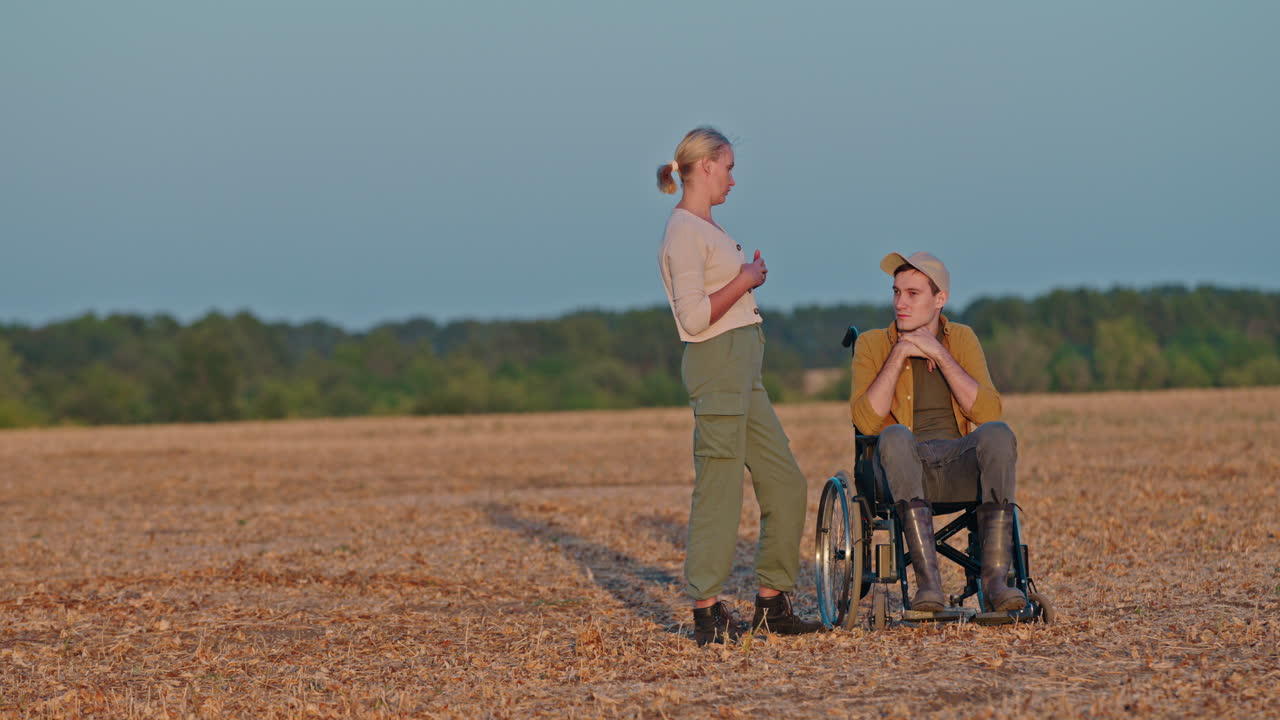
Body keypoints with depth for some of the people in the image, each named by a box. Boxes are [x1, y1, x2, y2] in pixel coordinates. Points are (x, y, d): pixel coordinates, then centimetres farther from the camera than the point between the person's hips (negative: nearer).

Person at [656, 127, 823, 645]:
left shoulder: (707, 228, 18)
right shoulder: (684, 232, -12)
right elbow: (694, 318, -19)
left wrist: (748, 276, 12)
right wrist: (745, 280, -11)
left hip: (742, 368, 10)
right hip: (715, 363, -10)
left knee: (786, 484, 10)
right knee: (719, 488, -7)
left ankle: (772, 604, 17)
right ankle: (707, 612, -1)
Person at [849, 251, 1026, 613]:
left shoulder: (962, 339, 13)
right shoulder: (872, 344, 8)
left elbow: (987, 413, -4)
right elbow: (867, 420, -8)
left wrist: (939, 354, -9)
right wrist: (900, 353, -10)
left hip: (959, 465, 2)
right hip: (902, 467, -1)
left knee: (997, 433, -31)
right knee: (896, 436, -36)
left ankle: (995, 579, -37)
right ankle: (928, 579, -43)